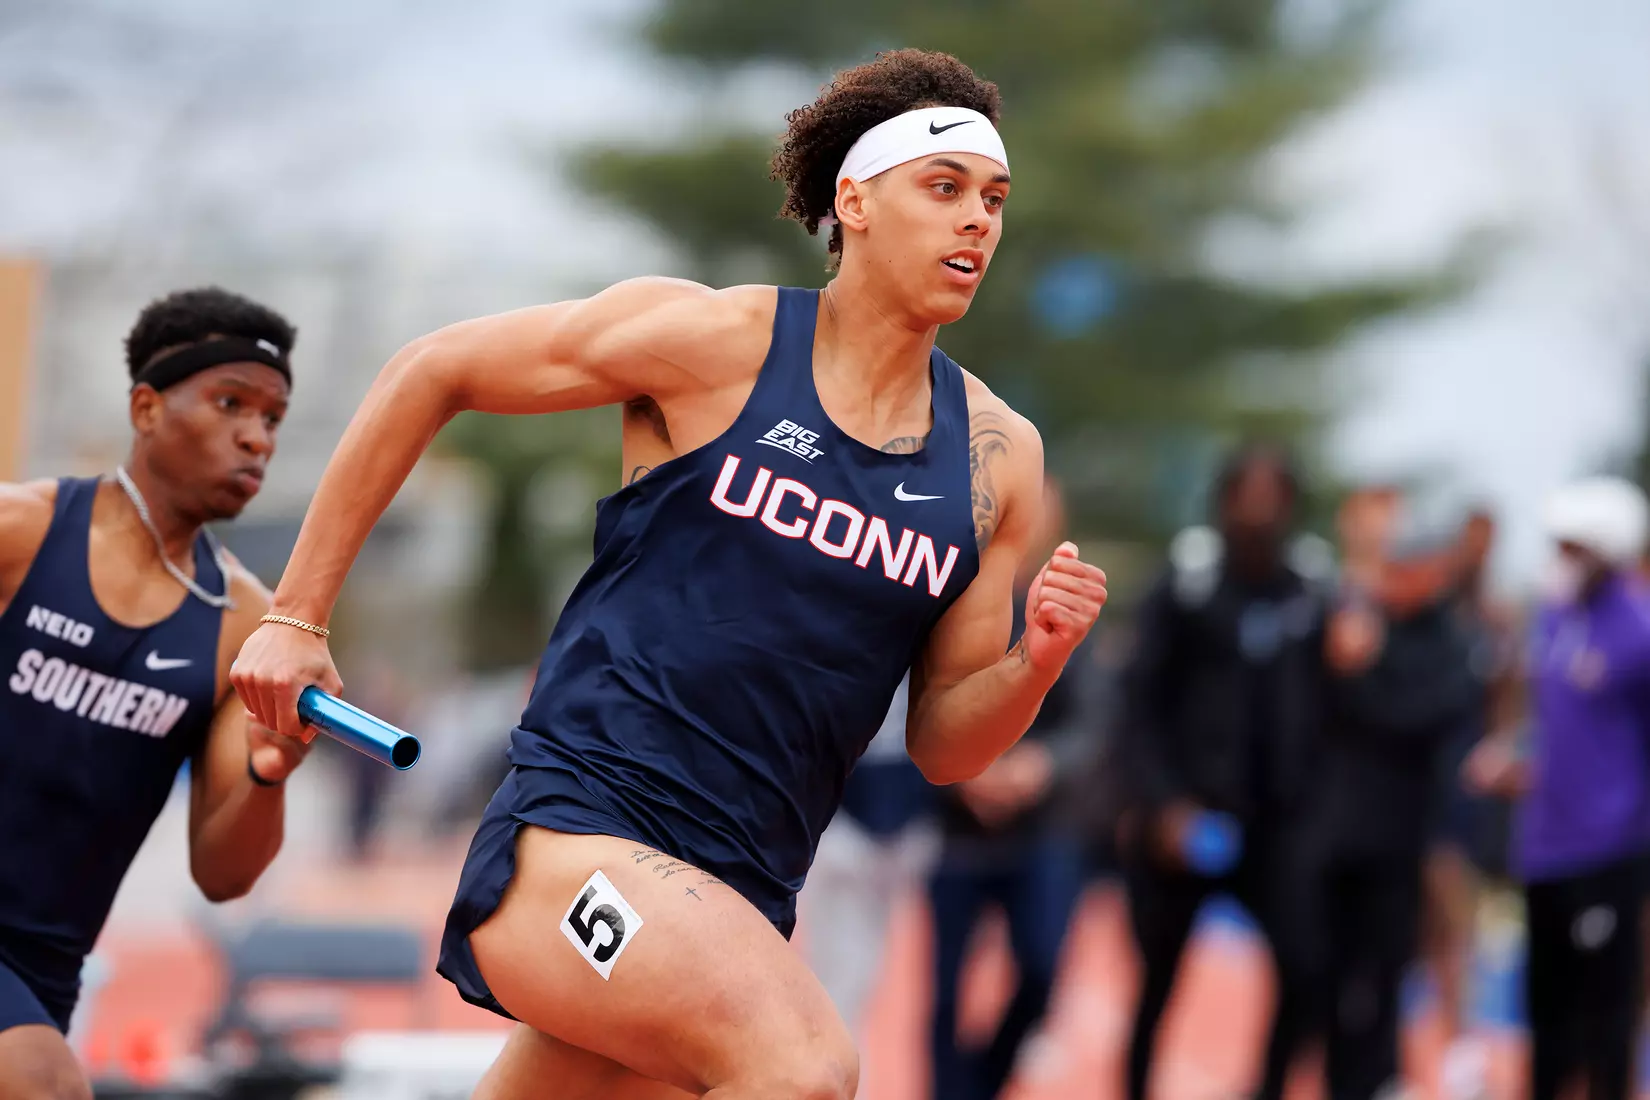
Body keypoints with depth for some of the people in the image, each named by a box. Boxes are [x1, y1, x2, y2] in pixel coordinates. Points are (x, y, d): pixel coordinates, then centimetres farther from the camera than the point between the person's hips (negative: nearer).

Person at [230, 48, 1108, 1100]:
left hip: (736, 898, 6)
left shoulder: (998, 455, 8)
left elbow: (944, 745, 12)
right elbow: (430, 374, 6)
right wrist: (298, 614, 5)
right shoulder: (714, 339, -4)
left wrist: (1035, 662, -10)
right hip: (572, 839, -5)